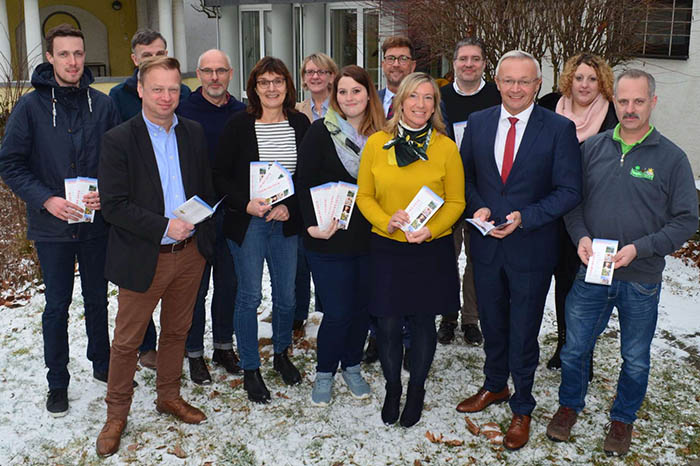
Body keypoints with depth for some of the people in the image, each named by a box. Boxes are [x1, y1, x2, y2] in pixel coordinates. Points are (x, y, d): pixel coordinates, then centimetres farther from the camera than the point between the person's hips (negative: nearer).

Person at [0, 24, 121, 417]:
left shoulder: (103, 105, 0)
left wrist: (107, 192, -14)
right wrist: (46, 199, -17)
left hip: (97, 222, 2)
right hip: (52, 225, -2)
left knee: (97, 299, 16)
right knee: (57, 305, 9)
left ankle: (102, 364, 35)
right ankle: (58, 382, 25)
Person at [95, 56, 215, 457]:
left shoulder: (194, 132, 5)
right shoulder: (119, 140, -10)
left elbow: (207, 187, 12)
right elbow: (113, 205, -14)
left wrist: (198, 222, -2)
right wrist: (164, 227, -20)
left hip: (190, 253, 4)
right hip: (144, 257, -4)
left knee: (177, 332, 18)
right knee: (127, 341, 8)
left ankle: (169, 396, 38)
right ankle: (117, 413, 26)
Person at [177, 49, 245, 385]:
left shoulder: (242, 113, 6)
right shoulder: (184, 111, -5)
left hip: (233, 211, 3)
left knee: (229, 281, 13)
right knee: (197, 285, 5)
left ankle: (224, 345, 28)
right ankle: (195, 353, 20)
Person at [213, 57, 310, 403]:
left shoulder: (300, 124, 2)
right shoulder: (239, 125, -6)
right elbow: (220, 175, -4)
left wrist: (290, 206, -10)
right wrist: (246, 204, -17)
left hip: (287, 223, 3)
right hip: (247, 223, -3)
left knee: (286, 294, 11)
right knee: (249, 296, 2)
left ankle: (282, 354, 35)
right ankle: (250, 369, 18)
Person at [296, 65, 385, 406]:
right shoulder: (321, 132, -5)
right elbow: (304, 182, -7)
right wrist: (313, 225, -17)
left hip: (370, 238, 4)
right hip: (330, 239, -4)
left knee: (362, 307, 13)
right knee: (337, 312, -1)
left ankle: (352, 367, 35)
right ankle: (324, 373, 23)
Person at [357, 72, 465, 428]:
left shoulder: (446, 147, -3)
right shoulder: (376, 143, 0)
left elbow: (456, 201, 1)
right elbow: (364, 196, 4)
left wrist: (430, 229, -15)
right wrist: (387, 222, -13)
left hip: (432, 251, 0)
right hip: (386, 249, 1)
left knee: (423, 322, 11)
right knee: (388, 324, 6)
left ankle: (416, 390, 33)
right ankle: (392, 388, 32)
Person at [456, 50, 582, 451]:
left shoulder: (559, 129, -10)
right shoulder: (478, 122, 1)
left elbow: (569, 191, -10)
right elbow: (465, 176, 9)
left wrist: (524, 217, -21)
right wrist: (476, 208, -9)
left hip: (531, 249, -3)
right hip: (486, 245, 4)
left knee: (524, 332, 10)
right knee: (492, 324, 21)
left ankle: (522, 408, 31)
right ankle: (495, 386, 45)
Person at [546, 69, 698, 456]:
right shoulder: (592, 148, 1)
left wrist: (639, 249, -18)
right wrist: (581, 236, -10)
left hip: (641, 279, -1)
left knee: (635, 359, 14)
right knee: (574, 348, 13)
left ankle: (623, 418, 37)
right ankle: (570, 405, 38)